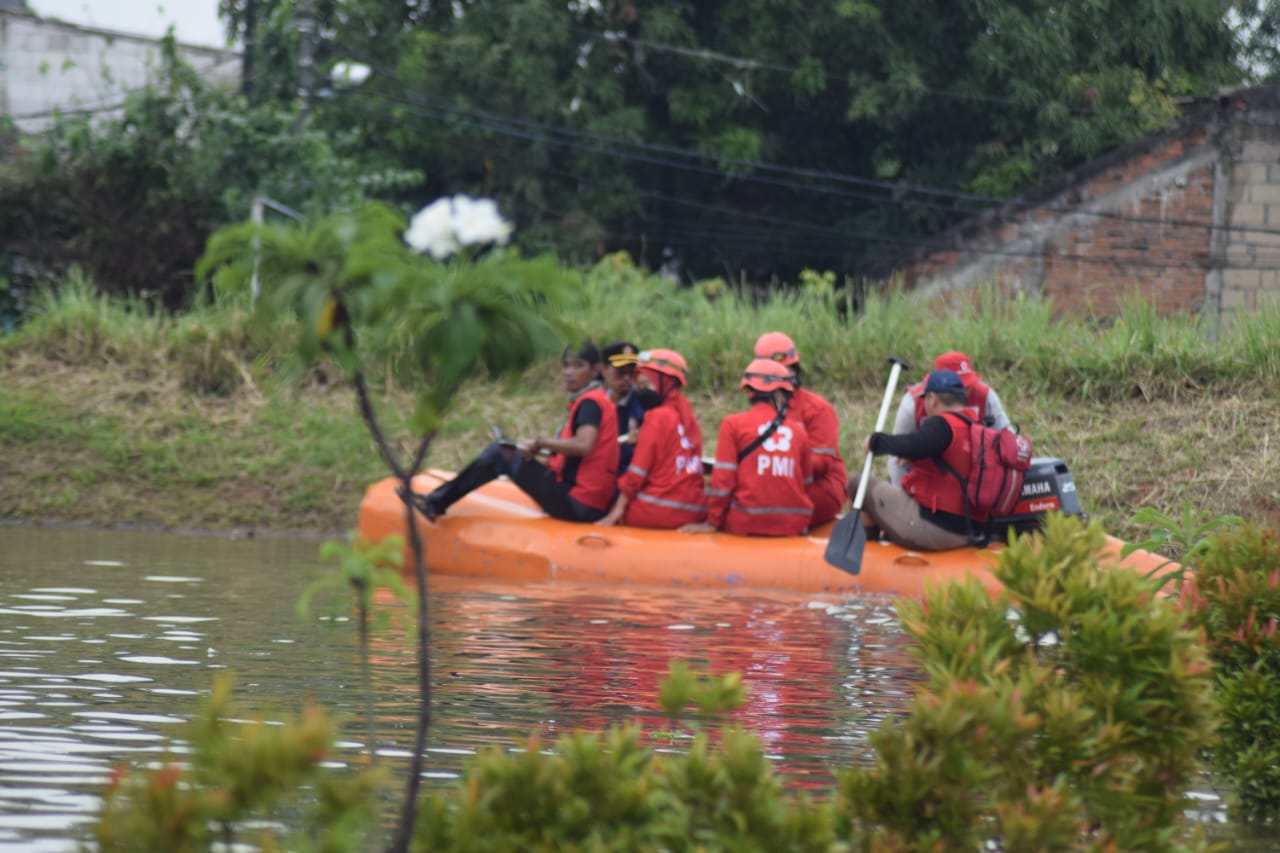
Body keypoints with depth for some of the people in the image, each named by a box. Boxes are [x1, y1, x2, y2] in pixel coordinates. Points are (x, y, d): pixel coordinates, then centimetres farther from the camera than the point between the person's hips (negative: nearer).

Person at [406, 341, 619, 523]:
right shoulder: (597, 400, 16)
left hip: (576, 503, -10)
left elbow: (583, 445, -29)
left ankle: (436, 503, 2)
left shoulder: (589, 403, -13)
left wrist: (540, 443, -17)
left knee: (499, 455, -5)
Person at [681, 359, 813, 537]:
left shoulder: (733, 424, 1)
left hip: (747, 523, -3)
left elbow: (723, 479, -3)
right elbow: (806, 483, 15)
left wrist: (712, 522, 2)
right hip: (793, 525, 3)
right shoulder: (799, 429, 9)